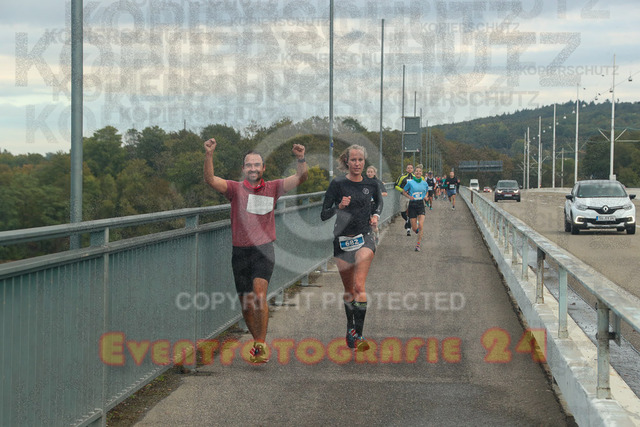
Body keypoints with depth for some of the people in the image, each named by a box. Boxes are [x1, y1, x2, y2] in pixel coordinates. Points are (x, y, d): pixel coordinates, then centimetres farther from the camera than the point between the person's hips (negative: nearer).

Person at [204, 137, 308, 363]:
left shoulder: (272, 188, 5)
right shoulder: (235, 189, 2)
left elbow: (300, 178, -3)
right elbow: (210, 179, -11)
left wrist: (301, 159, -22)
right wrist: (209, 155, -26)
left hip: (263, 250, -2)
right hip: (240, 252, 2)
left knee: (259, 294, -21)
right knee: (246, 303, 8)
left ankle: (261, 345, -16)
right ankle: (258, 342, 27)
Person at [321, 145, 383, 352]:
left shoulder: (371, 184, 2)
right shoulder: (337, 184, -4)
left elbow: (380, 201, 25)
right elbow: (324, 214, -3)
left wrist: (376, 215, 7)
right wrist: (339, 206, -21)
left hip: (364, 238, 0)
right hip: (342, 240, 0)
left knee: (359, 286, -18)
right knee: (348, 290, 9)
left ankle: (358, 334, -21)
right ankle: (350, 328, 30)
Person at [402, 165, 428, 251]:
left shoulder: (424, 183, 4)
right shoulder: (410, 182, -4)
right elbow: (403, 192, 7)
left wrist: (425, 196, 7)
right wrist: (409, 196, -10)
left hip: (421, 204, 1)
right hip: (412, 205, -1)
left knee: (420, 225, -15)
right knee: (414, 228, 0)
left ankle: (418, 245, -6)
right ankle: (419, 232, 38)